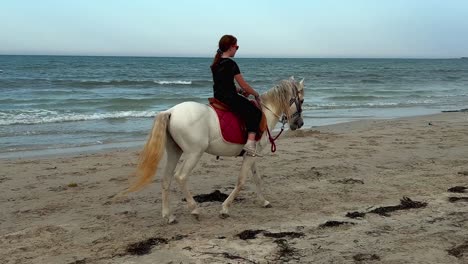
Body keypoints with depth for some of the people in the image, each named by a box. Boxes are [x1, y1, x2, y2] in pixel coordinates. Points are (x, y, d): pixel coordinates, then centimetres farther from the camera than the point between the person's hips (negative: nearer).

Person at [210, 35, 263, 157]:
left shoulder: (216, 63, 13)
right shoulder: (231, 64, -13)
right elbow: (243, 84, -10)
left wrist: (239, 90, 15)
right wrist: (256, 94, 5)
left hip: (218, 97, 10)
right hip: (230, 98, -9)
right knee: (255, 112, -6)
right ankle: (250, 142, -20)